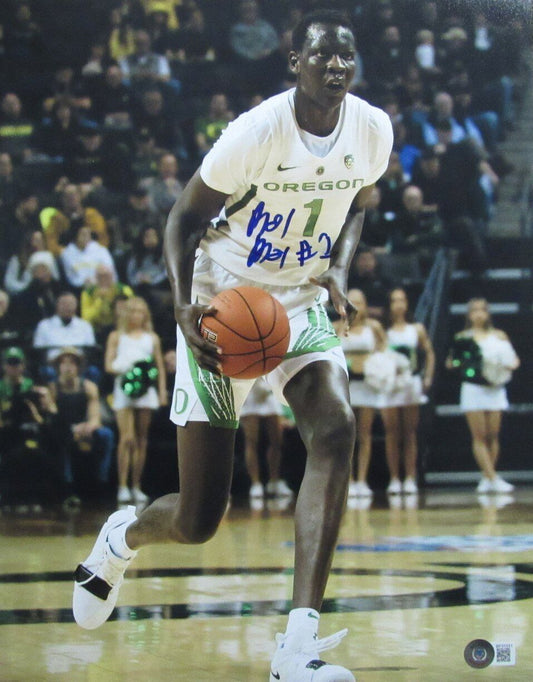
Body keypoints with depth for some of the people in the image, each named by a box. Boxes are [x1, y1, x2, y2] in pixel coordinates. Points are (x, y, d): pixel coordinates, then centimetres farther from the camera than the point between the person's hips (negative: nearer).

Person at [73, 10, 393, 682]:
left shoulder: (372, 129, -6)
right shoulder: (258, 131, -21)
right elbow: (185, 217, -10)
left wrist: (338, 270, -3)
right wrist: (183, 308, -25)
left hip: (301, 306, 4)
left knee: (336, 430, -28)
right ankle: (123, 536, 38)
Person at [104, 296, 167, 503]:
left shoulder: (152, 338, 15)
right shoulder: (117, 337, 10)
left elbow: (160, 367, 16)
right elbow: (109, 365, 4)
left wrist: (163, 391, 6)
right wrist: (124, 370, -16)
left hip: (146, 390, 3)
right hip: (124, 391, -2)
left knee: (142, 439, 3)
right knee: (127, 438, -14)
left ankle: (136, 486, 9)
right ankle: (123, 486, -13)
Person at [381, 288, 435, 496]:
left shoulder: (416, 329, 9)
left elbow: (429, 353, 13)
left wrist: (428, 378, 2)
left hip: (411, 383, 2)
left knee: (410, 432, 3)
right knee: (391, 432, -2)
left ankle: (410, 479, 5)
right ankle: (394, 480, 2)